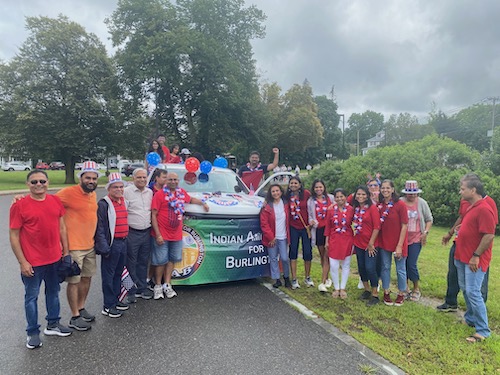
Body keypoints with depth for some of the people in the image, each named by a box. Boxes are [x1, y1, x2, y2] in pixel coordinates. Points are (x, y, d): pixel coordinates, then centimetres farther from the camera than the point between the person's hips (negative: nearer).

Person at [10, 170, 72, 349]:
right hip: (32, 262, -4)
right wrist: (22, 262, -11)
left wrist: (66, 251, 8)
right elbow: (14, 236, -9)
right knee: (32, 297, 10)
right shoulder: (19, 205, -11)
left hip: (55, 259, 5)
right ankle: (33, 333, 26)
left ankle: (53, 324, 35)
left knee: (53, 292, 18)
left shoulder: (55, 201, 1)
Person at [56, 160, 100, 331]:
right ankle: (75, 317, 17)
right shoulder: (69, 192, -15)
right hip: (73, 246, -7)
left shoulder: (93, 194, 8)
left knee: (86, 278, 17)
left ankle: (81, 309, 35)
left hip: (90, 245, 8)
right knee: (74, 281, 3)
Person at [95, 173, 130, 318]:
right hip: (112, 243, -8)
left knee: (118, 273, 17)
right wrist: (104, 247, -19)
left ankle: (115, 300, 31)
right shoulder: (103, 204, -13)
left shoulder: (124, 202, 12)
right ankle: (108, 306, 12)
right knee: (109, 275, 2)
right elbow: (100, 228, -16)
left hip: (123, 242, 8)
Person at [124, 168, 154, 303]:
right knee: (131, 264, 3)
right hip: (132, 233, -5)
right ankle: (131, 291, 14)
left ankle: (142, 288, 26)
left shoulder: (150, 192, 11)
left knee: (143, 262, 14)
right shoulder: (126, 192, -7)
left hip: (147, 232, 5)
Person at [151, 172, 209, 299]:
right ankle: (158, 286, 20)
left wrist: (203, 203, 16)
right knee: (161, 261, 4)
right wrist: (158, 235, -15)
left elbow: (191, 199, 29)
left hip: (176, 235, 5)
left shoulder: (182, 192, 6)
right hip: (162, 235, -5)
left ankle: (167, 285, 25)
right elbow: (153, 215, -12)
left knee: (171, 259, 13)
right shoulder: (159, 194, -11)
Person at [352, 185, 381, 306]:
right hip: (358, 243, 6)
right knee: (361, 267, 13)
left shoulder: (372, 207, -11)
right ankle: (367, 290, 31)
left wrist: (371, 243, -14)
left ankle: (375, 295, 10)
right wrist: (353, 241, 7)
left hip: (370, 244, -6)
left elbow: (377, 227, -14)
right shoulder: (355, 208, 6)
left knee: (370, 268, -6)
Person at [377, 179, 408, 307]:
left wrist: (399, 246, -15)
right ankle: (386, 292, 28)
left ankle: (401, 294, 28)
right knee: (385, 267, 13)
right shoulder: (379, 205, 0)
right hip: (383, 242, 4)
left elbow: (404, 226, -13)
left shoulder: (400, 204, -14)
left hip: (398, 242, -4)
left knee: (400, 269, 9)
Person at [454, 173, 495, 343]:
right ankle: (471, 319, 35)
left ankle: (483, 330, 5)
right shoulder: (471, 207, 11)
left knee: (473, 293, -7)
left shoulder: (484, 209, -20)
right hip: (463, 257, 10)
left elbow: (489, 235, -23)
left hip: (474, 260, -10)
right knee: (465, 289, 19)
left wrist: (476, 256, -21)